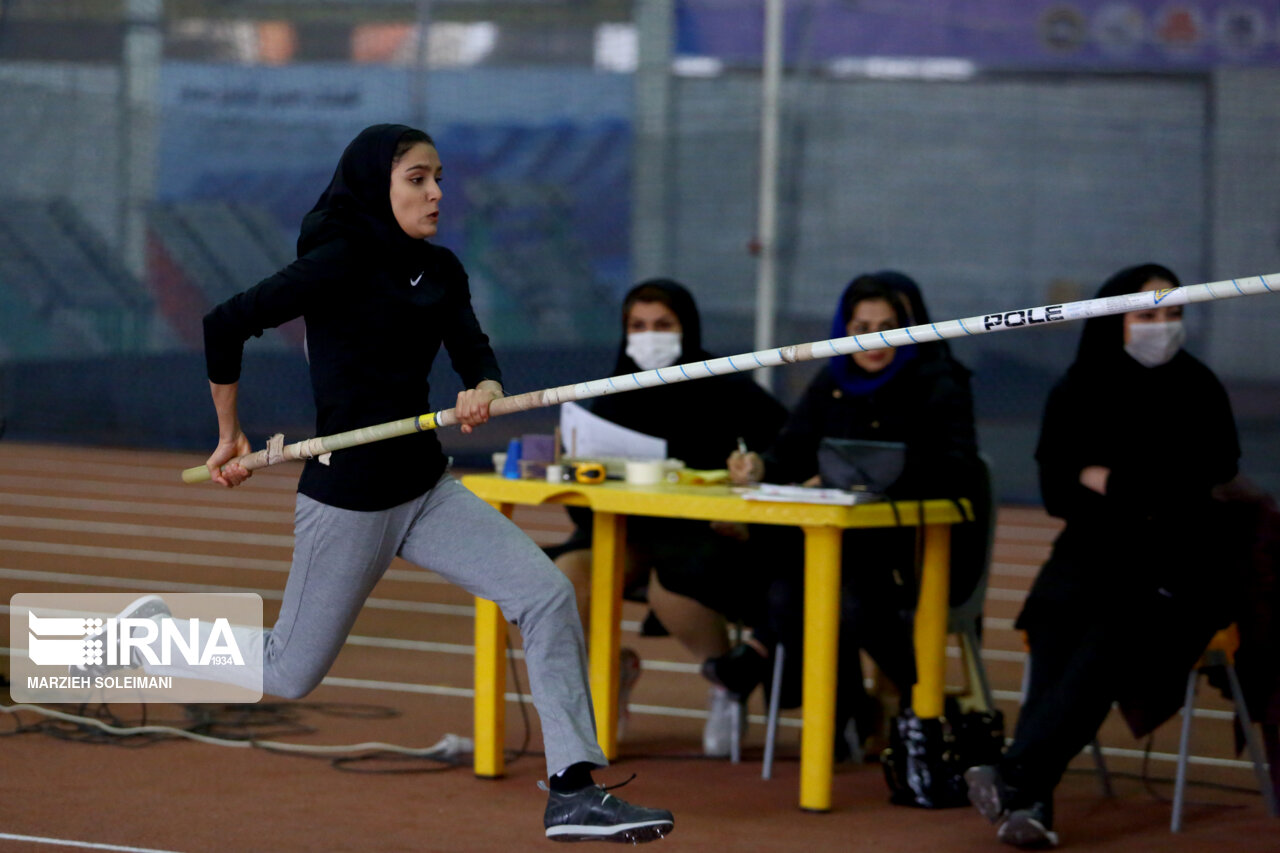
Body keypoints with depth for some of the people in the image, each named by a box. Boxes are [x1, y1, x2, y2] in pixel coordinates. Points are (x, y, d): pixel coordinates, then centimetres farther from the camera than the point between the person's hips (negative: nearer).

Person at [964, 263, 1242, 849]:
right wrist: (1144, 500, -8)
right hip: (1092, 553, 2)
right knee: (1056, 615, -32)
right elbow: (1057, 492, 5)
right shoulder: (1076, 394, 10)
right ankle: (1031, 800, -42)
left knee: (1111, 633, -32)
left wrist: (1111, 482, -5)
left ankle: (1016, 778, -44)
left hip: (1174, 564, -2)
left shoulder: (1196, 391, 5)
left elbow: (1209, 476, -4)